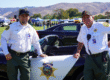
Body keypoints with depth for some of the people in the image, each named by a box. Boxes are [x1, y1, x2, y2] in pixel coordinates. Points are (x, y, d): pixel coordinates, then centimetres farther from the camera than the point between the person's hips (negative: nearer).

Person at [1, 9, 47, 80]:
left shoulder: (31, 29, 13)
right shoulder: (12, 27, 3)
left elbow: (36, 42, 24)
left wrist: (40, 53, 21)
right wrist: (6, 53, -6)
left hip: (24, 57, 2)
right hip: (12, 55, -2)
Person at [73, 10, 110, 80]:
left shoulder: (100, 26, -4)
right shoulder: (83, 28, 15)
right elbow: (80, 41, 28)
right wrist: (78, 52, 17)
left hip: (101, 58, -5)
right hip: (89, 58, 5)